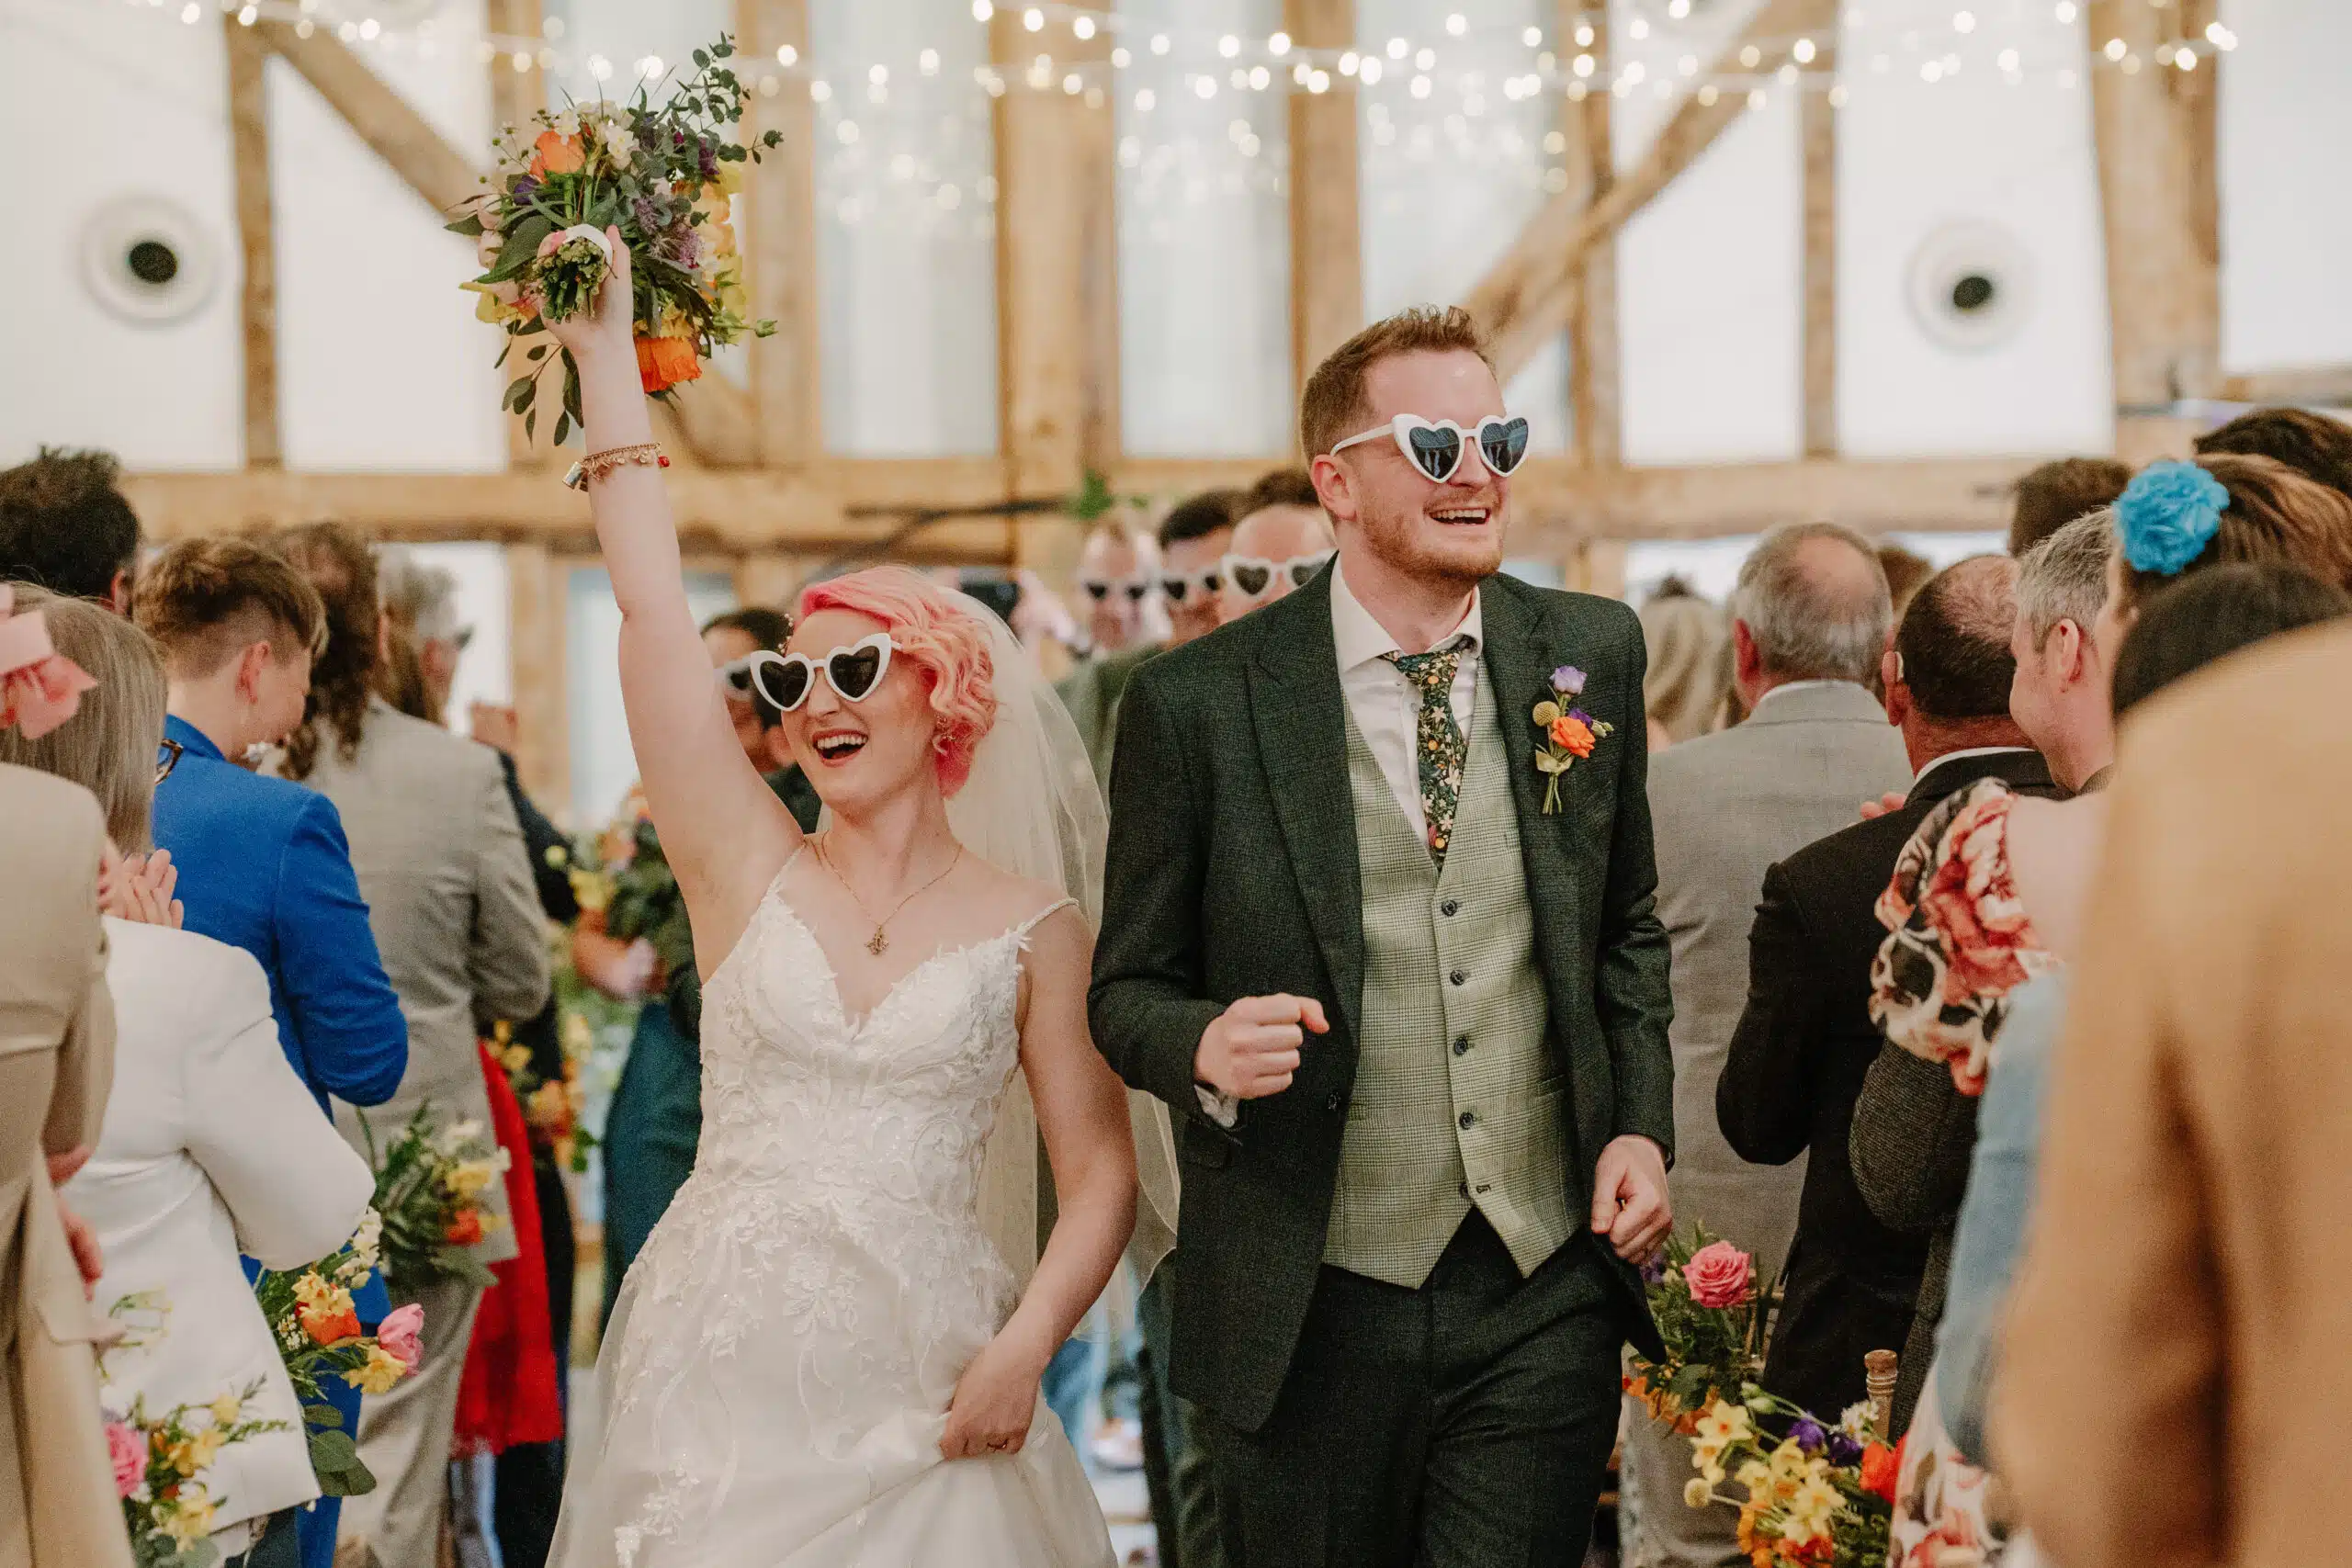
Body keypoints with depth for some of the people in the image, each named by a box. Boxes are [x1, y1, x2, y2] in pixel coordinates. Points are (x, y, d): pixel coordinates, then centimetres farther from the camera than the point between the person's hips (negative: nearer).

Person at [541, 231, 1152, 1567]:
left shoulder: (1031, 928, 3)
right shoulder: (749, 868, 5)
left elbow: (1102, 1174, 2)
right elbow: (652, 610, -1)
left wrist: (1025, 1347, -14)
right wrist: (606, 354, -3)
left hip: (917, 1393, -1)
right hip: (722, 1374, 1)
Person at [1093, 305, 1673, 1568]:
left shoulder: (1591, 655, 5)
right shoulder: (1197, 704, -6)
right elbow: (1129, 985, 1)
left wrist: (1641, 1126, 3)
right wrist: (1203, 1047, -20)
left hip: (1544, 1290, 2)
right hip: (1313, 1312, -2)